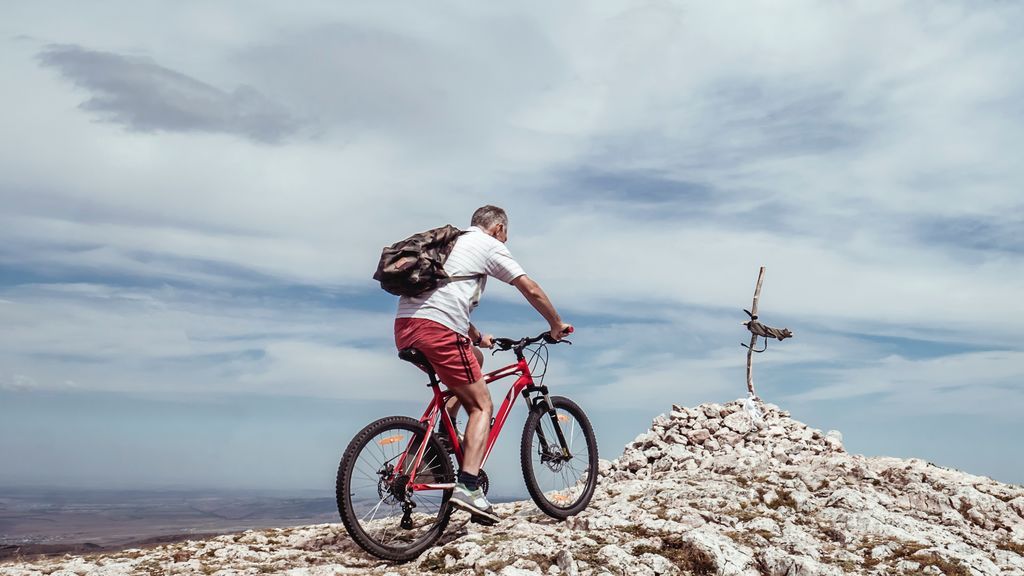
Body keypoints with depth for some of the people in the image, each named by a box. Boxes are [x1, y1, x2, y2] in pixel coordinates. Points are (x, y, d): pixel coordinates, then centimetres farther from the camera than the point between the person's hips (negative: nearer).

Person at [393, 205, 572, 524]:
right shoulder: (490, 246, 9)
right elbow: (531, 290, 5)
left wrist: (477, 337, 44)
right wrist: (557, 325, 18)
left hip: (404, 326, 8)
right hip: (436, 328, -8)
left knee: (474, 359, 30)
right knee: (482, 405, 1)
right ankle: (467, 487, -14)